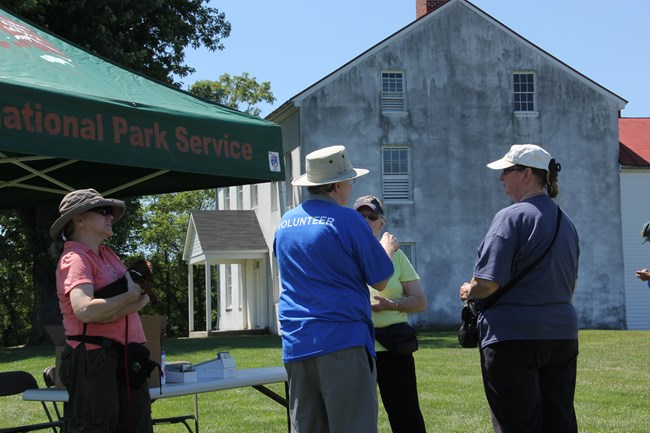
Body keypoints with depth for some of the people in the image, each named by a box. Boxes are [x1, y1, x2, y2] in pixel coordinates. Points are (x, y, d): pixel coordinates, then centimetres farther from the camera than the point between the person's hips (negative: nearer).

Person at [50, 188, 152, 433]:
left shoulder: (107, 255, 16)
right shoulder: (75, 258, -11)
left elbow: (142, 294, 8)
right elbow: (84, 310, -27)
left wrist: (140, 300, -15)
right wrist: (130, 296, -15)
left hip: (123, 358, 9)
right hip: (94, 360, -9)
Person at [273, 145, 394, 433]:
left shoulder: (285, 223, 13)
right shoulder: (346, 219, -7)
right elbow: (380, 281, -2)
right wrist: (386, 249, 17)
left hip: (295, 346, 7)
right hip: (342, 340, -6)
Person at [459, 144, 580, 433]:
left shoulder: (511, 217, -12)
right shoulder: (565, 222, 13)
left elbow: (488, 283, -18)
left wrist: (468, 292, 2)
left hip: (514, 336, -7)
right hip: (562, 335, 8)